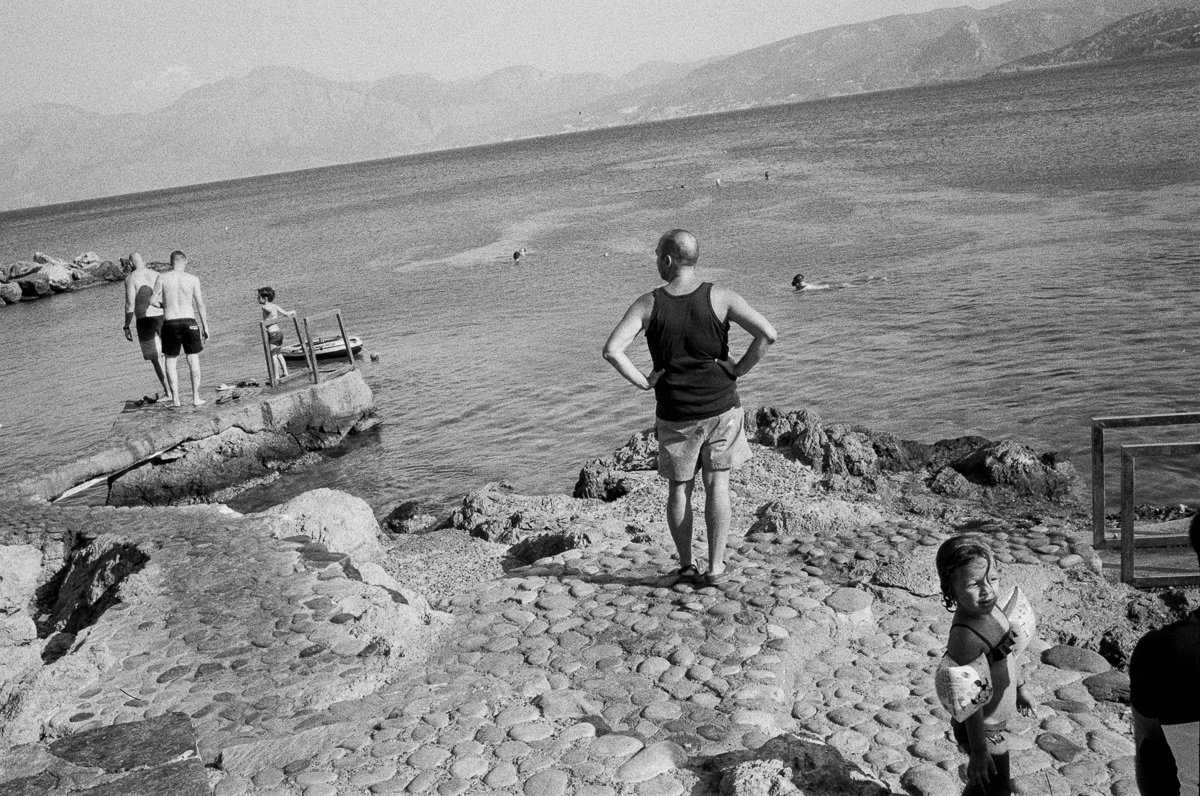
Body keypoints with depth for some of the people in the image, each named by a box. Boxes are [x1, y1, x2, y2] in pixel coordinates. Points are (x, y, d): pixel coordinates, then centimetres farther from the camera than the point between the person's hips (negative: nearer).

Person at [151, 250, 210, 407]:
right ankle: (196, 397, 7)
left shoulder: (162, 278, 0)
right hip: (189, 321, 0)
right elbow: (200, 305, 1)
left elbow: (153, 301, -2)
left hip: (170, 323, 0)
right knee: (193, 360, 9)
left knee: (171, 361, 10)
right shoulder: (193, 279, 1)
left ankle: (175, 398, 6)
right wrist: (205, 326, 7)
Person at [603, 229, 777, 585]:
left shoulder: (648, 304, -7)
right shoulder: (720, 297, -7)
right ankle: (715, 565, 9)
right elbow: (768, 334, -15)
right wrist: (739, 369, -4)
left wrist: (643, 382, -6)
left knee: (679, 488, 14)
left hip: (675, 414, 0)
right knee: (717, 484, 9)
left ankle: (686, 565, 21)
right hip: (721, 406, 0)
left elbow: (612, 350, -17)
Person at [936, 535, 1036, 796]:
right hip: (984, 731, -8)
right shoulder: (965, 637, -37)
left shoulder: (989, 608, -10)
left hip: (997, 719, 8)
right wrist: (979, 752, -22)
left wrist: (1020, 688, 22)